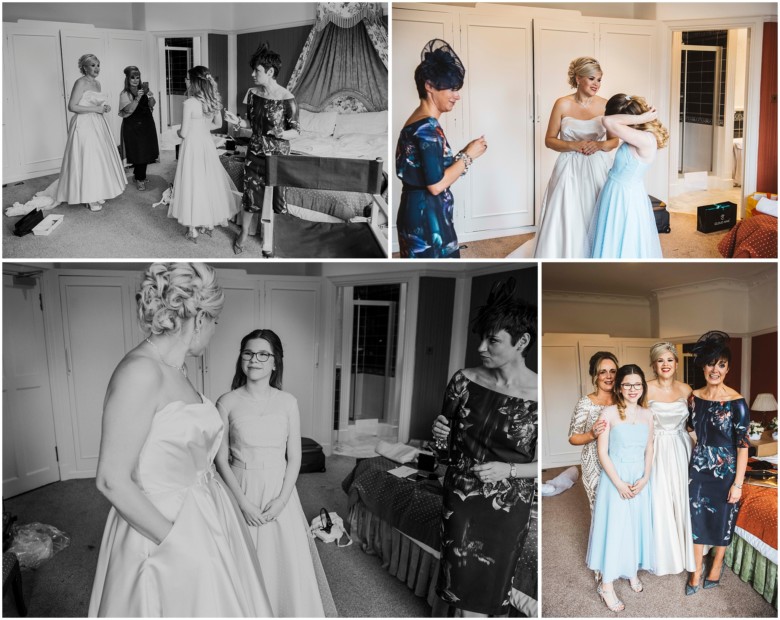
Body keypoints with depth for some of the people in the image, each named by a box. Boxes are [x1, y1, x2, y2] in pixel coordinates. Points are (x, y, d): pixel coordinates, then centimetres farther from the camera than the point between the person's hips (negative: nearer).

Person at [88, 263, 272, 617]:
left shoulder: (177, 370, 5)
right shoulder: (141, 371, -22)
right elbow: (112, 481, -21)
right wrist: (178, 541, -18)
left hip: (203, 521, 8)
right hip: (158, 531, -8)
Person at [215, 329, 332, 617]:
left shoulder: (287, 402, -2)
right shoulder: (228, 402, -5)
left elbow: (294, 456, 0)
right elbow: (221, 459, -5)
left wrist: (282, 499, -10)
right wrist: (243, 501, -12)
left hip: (279, 492, 1)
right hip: (241, 491, -1)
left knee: (286, 560, 6)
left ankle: (289, 612, 28)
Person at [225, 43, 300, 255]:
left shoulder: (287, 99, -18)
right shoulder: (253, 93, -1)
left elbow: (296, 131, -12)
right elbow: (252, 122, 11)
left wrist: (282, 134, -32)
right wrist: (238, 122, -9)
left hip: (277, 155, -4)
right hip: (255, 152, 4)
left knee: (276, 195, 6)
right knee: (250, 192, 12)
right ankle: (244, 232, 31)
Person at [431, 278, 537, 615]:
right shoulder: (464, 380, -9)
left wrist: (507, 470, -23)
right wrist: (440, 433, -15)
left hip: (508, 507, -2)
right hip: (460, 497, 2)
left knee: (492, 585, 14)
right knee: (461, 581, 11)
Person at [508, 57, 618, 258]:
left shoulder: (605, 105, 3)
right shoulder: (563, 104, -4)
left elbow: (614, 140, 9)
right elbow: (549, 140, 0)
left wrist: (599, 145, -13)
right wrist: (573, 145, -16)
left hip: (597, 170, 2)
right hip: (569, 171, -2)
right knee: (563, 224, -2)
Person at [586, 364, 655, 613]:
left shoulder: (647, 414, 3)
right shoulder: (609, 413, -12)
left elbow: (649, 450, 7)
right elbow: (602, 453, -13)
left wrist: (645, 478, -7)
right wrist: (619, 483, -16)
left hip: (640, 478, 5)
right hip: (615, 477, -5)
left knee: (637, 525, 14)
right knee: (614, 527, -1)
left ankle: (632, 571, 36)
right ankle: (607, 585, 11)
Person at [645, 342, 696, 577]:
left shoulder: (686, 389, 2)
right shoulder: (646, 389, -11)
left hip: (682, 450, 4)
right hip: (658, 450, -4)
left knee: (683, 500, 12)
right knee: (661, 503, 2)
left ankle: (685, 551, 31)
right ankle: (664, 556, 20)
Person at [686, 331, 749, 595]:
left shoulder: (736, 402, -16)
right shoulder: (694, 397, -3)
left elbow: (742, 445, -14)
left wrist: (738, 483, -14)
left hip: (725, 469, -3)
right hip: (698, 467, 4)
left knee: (723, 518, 13)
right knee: (697, 516, 10)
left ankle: (717, 563, 37)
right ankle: (697, 569, 26)